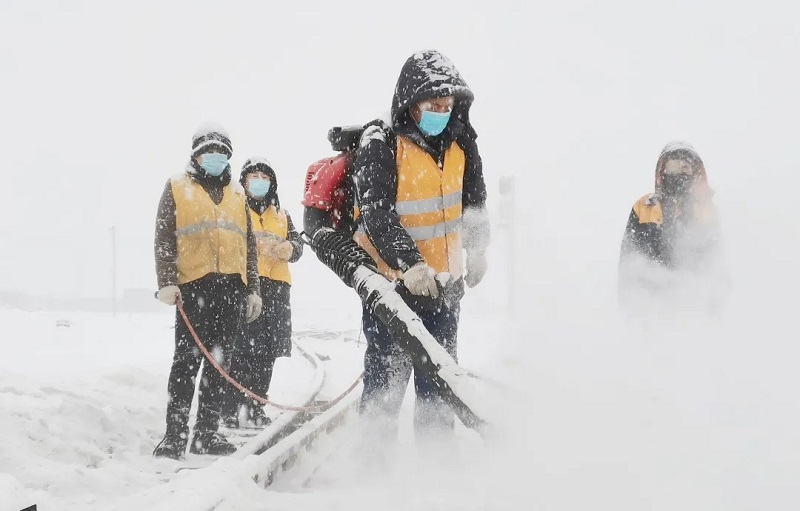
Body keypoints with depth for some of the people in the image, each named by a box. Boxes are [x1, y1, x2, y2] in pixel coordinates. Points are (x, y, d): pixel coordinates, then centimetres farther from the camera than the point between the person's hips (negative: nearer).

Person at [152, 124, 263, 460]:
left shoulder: (237, 193, 22)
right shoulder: (177, 188, 9)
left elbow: (248, 244, 22)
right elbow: (163, 238, 2)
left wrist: (253, 289, 14)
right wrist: (166, 282, -9)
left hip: (231, 284, 4)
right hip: (193, 283, -4)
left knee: (219, 360, 4)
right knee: (187, 359, -10)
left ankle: (207, 432, 8)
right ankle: (175, 434, -11)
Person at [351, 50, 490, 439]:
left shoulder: (460, 144, 3)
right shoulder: (380, 146, -15)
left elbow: (474, 203, 19)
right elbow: (378, 215, -23)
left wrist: (477, 253, 25)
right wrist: (409, 263, -35)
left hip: (443, 281, 6)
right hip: (391, 278, -6)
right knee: (387, 375, -8)